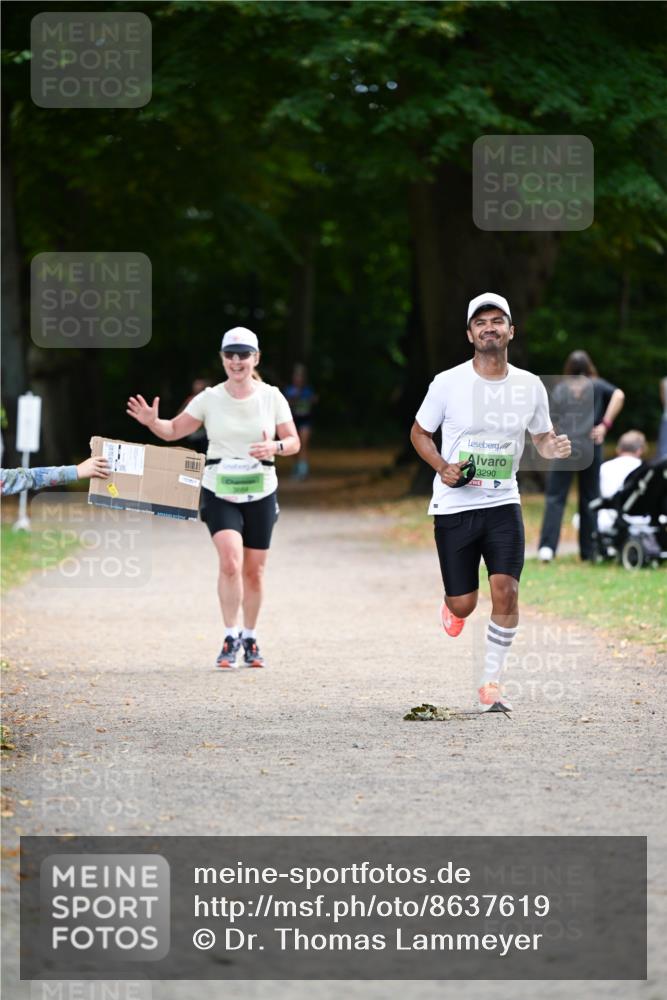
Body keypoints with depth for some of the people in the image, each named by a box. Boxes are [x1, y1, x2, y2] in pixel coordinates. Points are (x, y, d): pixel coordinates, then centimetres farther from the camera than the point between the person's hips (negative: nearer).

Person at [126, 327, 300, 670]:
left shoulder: (272, 397, 0)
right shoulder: (210, 398, -2)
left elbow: (294, 442, 4)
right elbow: (174, 430, 2)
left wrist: (276, 447, -18)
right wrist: (151, 422, -19)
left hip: (260, 494, 2)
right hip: (219, 493, -2)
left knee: (253, 571, 7)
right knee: (230, 562, -21)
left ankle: (250, 638, 26)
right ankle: (230, 638, -12)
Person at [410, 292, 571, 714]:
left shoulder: (531, 386, 1)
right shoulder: (448, 383, -6)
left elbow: (542, 437, 16)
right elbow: (420, 432, 7)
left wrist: (555, 446, -9)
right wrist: (443, 467, -10)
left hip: (503, 504, 1)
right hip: (454, 505, -1)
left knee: (506, 590, -16)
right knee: (463, 606, 0)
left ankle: (492, 682, -1)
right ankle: (453, 604, 41)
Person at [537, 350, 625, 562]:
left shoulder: (559, 389, 11)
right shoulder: (597, 385, 8)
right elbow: (619, 395, -9)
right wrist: (605, 424, -9)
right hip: (590, 447, 0)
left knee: (555, 498, -1)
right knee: (589, 499, 9)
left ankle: (547, 546, -16)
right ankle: (588, 550, 11)